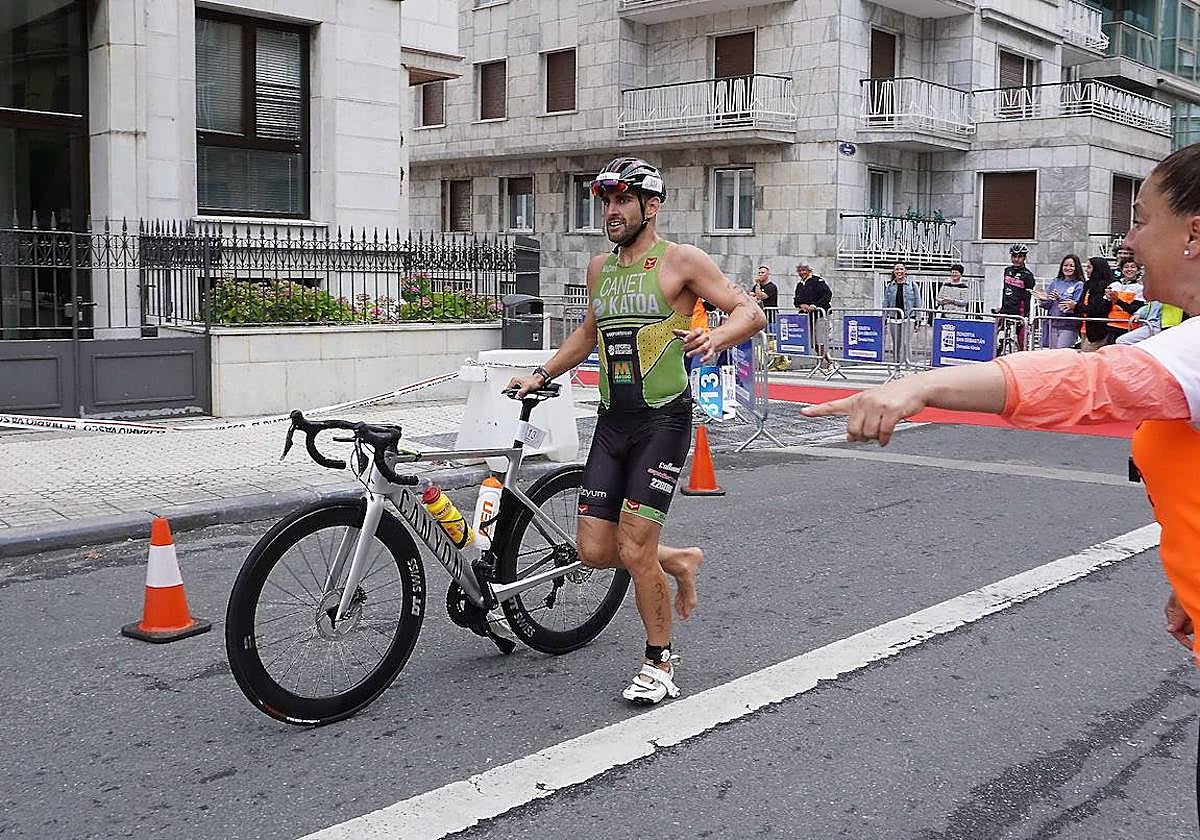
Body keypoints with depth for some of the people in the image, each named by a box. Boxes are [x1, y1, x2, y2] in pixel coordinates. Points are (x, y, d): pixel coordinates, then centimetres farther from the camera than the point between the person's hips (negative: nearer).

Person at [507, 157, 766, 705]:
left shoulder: (680, 260, -5)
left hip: (662, 421, -6)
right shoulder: (599, 268, 14)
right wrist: (541, 376, 28)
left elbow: (751, 311, -9)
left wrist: (716, 336, -29)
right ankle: (679, 562, 30)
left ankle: (660, 663, 10)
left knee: (634, 550, -10)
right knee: (595, 552, 2)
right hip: (612, 421, 6)